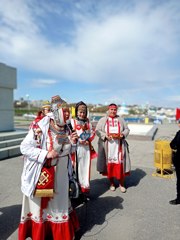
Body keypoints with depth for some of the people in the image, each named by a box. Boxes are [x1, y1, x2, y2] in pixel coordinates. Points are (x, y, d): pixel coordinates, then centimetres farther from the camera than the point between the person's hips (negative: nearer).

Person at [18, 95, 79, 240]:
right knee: (42, 203, 14)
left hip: (61, 175, 6)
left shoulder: (65, 130, -1)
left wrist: (72, 141, -12)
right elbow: (24, 147, -20)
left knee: (59, 201, 22)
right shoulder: (40, 129, -21)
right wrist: (46, 154, -27)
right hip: (43, 175, -6)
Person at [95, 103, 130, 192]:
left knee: (120, 163, 0)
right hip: (107, 146, -1)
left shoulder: (121, 119, 12)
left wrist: (122, 135, -9)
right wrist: (105, 135, -14)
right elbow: (97, 131, 1)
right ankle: (112, 183, 22)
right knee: (109, 163, 3)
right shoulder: (102, 120, 6)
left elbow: (127, 129, 11)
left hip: (119, 146, 1)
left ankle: (121, 184, 18)